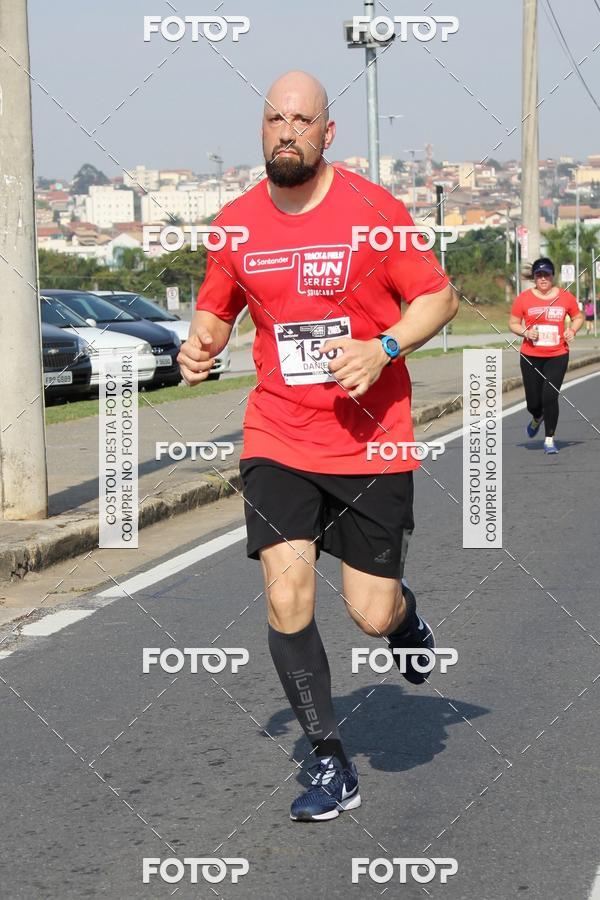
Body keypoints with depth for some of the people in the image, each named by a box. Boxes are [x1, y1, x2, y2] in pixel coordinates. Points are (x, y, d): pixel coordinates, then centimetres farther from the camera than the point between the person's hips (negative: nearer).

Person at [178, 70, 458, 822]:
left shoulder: (373, 210, -8)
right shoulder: (237, 223, 2)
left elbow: (439, 297, -2)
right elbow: (215, 311, 16)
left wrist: (383, 349, -19)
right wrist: (199, 347, -7)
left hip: (371, 442, -2)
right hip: (278, 441, 3)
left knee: (371, 614, 0)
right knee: (286, 598, -11)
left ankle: (403, 611, 41)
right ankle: (331, 768, 4)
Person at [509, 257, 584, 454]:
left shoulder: (565, 297, 2)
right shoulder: (523, 298, -1)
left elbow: (578, 317, 16)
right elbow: (513, 323, 6)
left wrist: (572, 330, -5)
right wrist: (525, 332, -13)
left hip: (557, 356, -1)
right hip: (530, 357, 1)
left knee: (550, 397, -12)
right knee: (533, 402, 5)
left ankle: (549, 439, 3)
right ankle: (537, 418, 43)